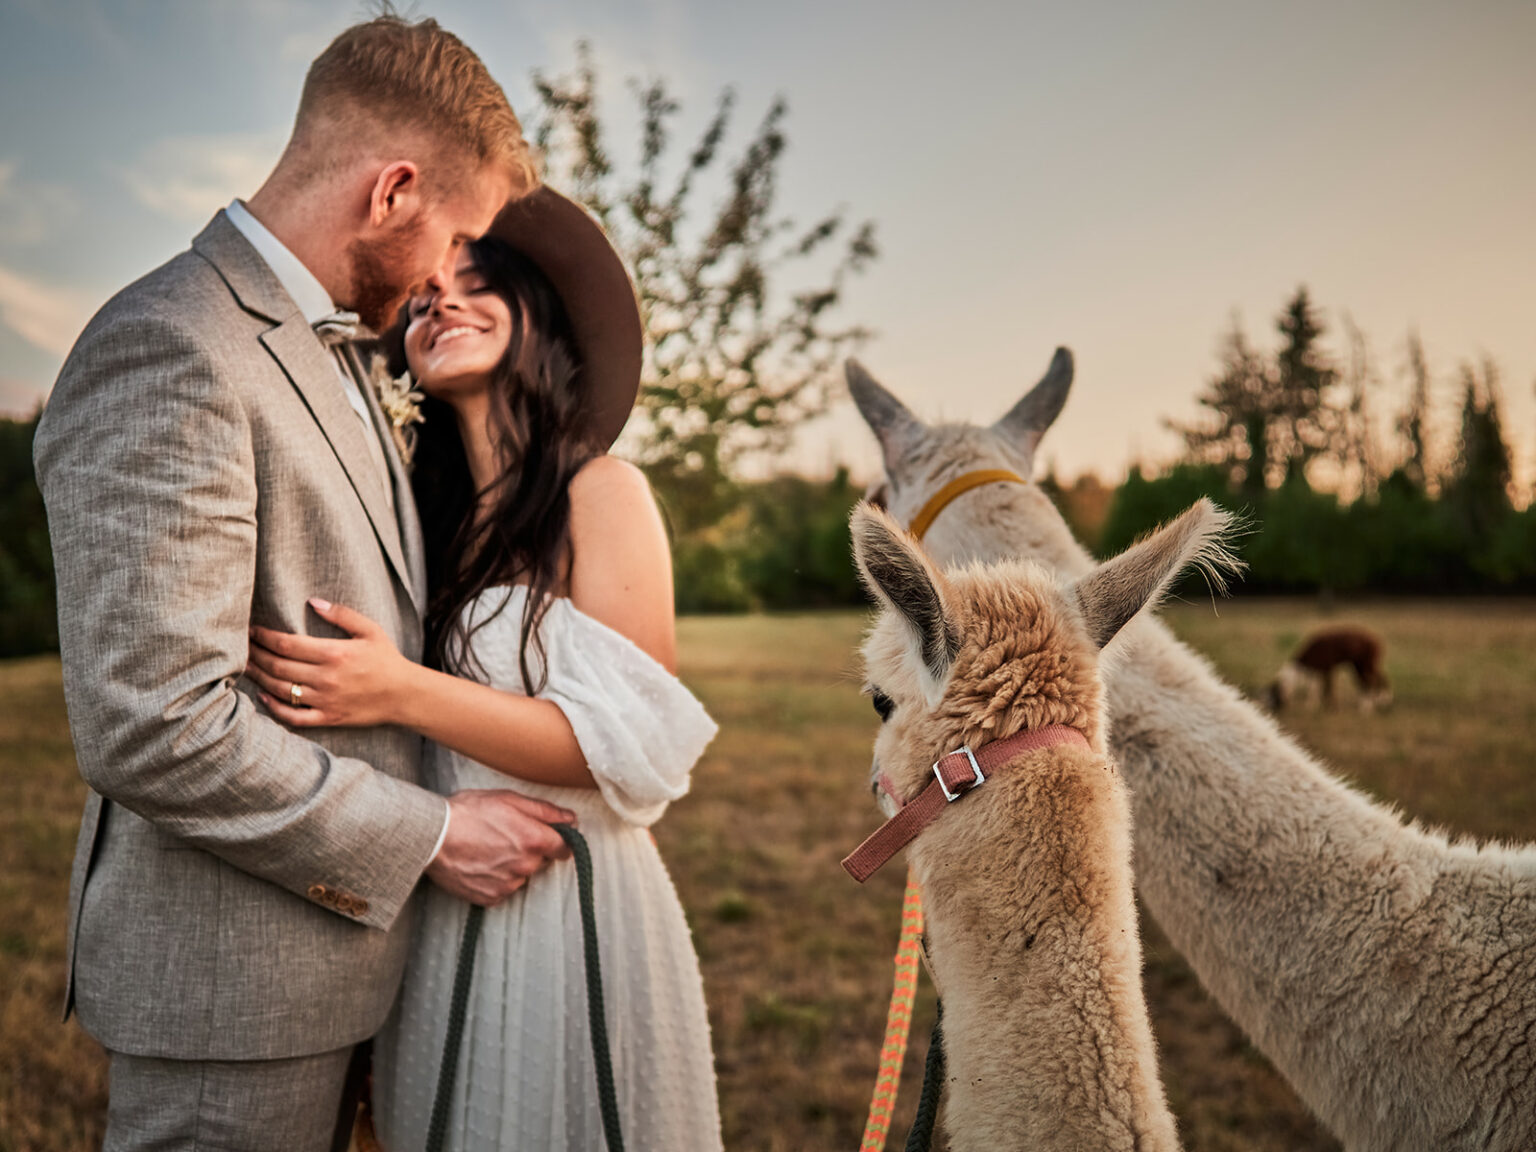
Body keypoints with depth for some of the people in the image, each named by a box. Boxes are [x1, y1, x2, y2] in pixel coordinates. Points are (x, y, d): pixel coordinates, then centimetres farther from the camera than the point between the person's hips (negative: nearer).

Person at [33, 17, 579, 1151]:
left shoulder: (325, 353, 12)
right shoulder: (166, 349, -21)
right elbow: (154, 729, -27)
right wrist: (429, 835, -18)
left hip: (330, 930, 9)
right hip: (227, 980, -9)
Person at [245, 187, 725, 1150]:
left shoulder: (600, 491, -11)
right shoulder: (431, 513, 8)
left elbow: (628, 743, -18)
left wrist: (403, 693, -23)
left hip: (565, 907, -6)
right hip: (435, 919, 6)